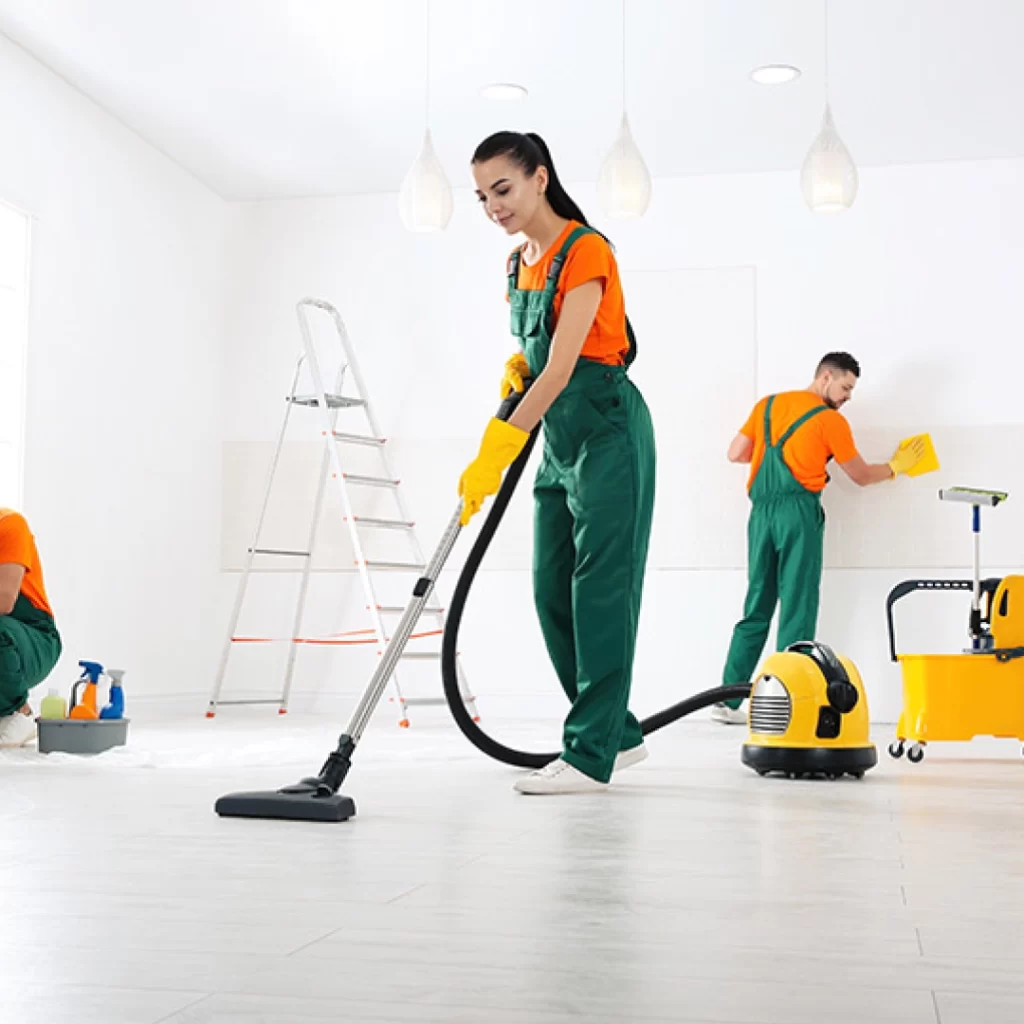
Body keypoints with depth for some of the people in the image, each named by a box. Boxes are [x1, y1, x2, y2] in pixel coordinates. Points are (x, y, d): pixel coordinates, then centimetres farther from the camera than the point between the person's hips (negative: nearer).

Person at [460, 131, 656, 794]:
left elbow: (561, 368, -24)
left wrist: (494, 455, -29)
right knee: (553, 594, 6)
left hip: (607, 432, -9)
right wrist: (516, 366, 0)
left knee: (599, 590, -8)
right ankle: (617, 732, 18)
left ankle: (590, 755, -3)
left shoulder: (585, 252, -16)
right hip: (559, 439, 9)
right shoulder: (519, 264, 11)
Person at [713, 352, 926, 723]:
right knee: (797, 609, -3)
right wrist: (897, 466, 27)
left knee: (757, 609, 11)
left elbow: (735, 453, 15)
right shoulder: (830, 420, 1)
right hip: (798, 511, -5)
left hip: (761, 510, 6)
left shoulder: (767, 404, 15)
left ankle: (728, 699, 10)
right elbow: (861, 476, 10)